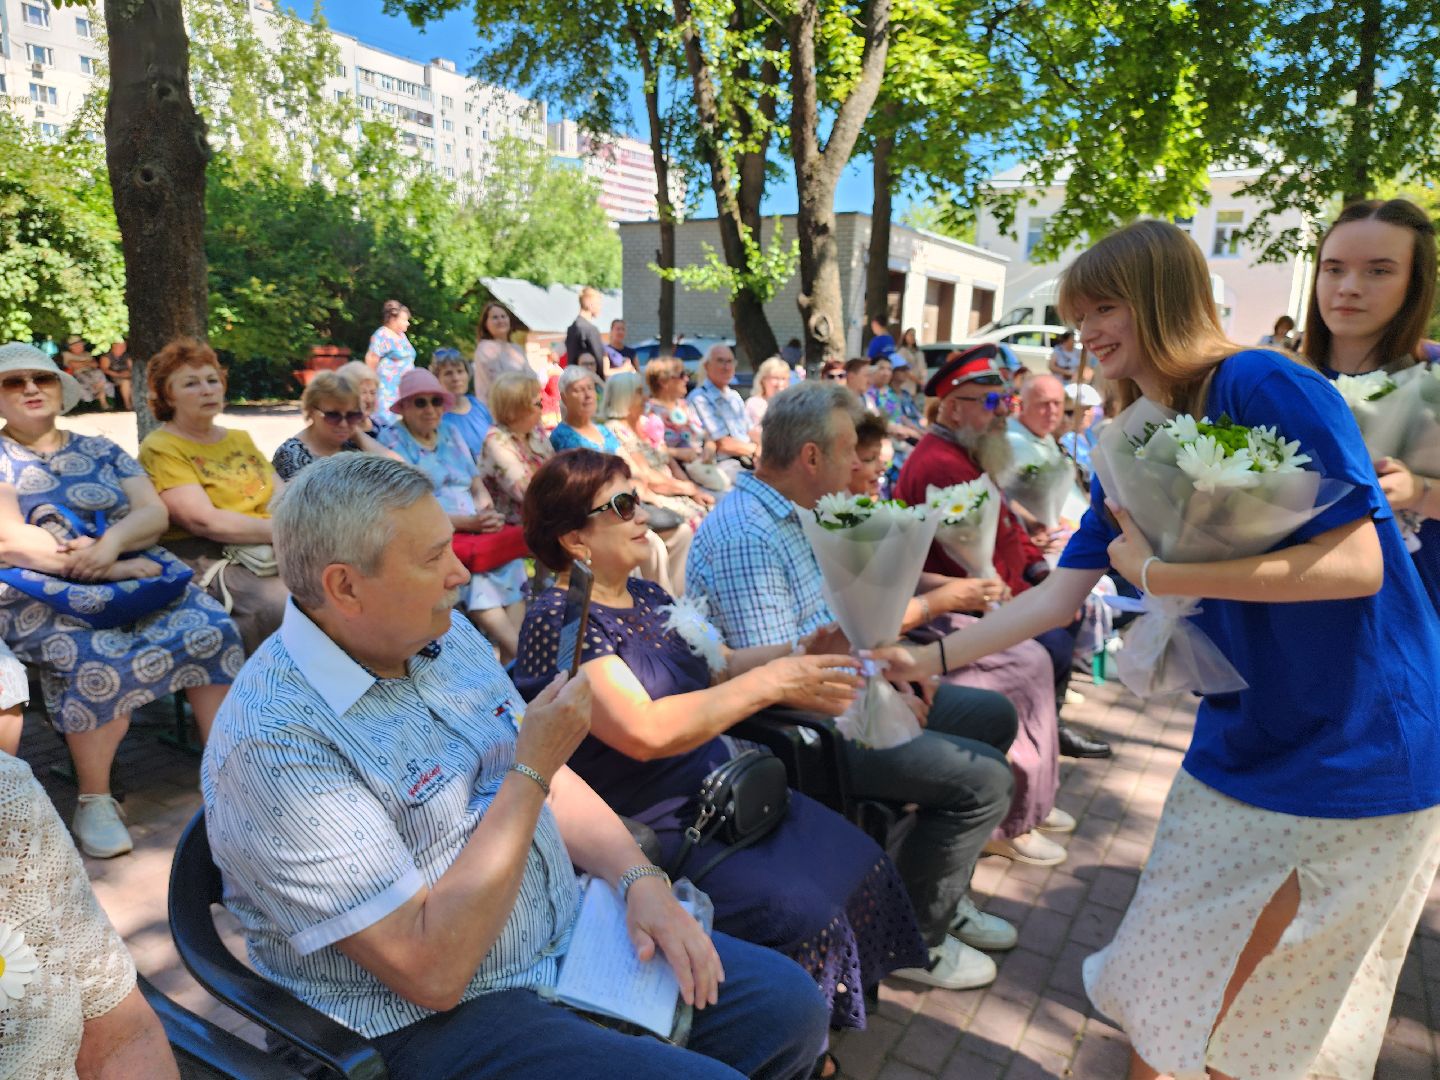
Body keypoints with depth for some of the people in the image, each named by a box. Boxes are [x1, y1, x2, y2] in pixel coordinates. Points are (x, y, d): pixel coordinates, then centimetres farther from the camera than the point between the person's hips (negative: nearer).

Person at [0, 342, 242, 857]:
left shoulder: (100, 450, 20)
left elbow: (154, 513, 8)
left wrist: (112, 542, -16)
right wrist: (108, 569, -14)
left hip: (136, 571, 3)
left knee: (212, 631, -24)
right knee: (101, 659, -33)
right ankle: (94, 801, -14)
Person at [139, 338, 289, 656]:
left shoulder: (240, 438, 22)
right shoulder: (162, 448, 0)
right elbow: (204, 521, -14)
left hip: (266, 555, 7)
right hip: (206, 562, -7)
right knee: (287, 603, -34)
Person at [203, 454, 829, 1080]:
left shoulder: (446, 635, 1)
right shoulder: (276, 744, -25)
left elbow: (555, 787, 10)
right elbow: (432, 972, -26)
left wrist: (640, 880, -6)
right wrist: (532, 770, -24)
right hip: (431, 1023, -7)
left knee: (789, 1005, 3)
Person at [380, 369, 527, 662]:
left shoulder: (451, 435, 20)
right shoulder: (392, 440, 1)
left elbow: (478, 487, 18)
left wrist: (489, 514, -6)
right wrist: (469, 522, -18)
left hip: (476, 531, 5)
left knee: (509, 563, -22)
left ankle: (512, 660, -25)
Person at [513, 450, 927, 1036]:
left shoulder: (647, 596, 9)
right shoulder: (558, 620, -18)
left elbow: (720, 667, 15)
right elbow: (645, 732, -30)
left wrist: (801, 654, -4)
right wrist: (770, 683, -25)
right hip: (654, 829, -8)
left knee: (865, 866, -1)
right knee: (803, 913, -20)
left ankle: (839, 1024, 19)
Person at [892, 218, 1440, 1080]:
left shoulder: (1267, 387, -18)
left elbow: (1356, 563, -24)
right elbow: (1058, 596, 3)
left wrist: (1159, 574, -24)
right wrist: (932, 656, -3)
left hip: (1354, 750, -6)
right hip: (1241, 742, 7)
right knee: (1173, 985, 18)